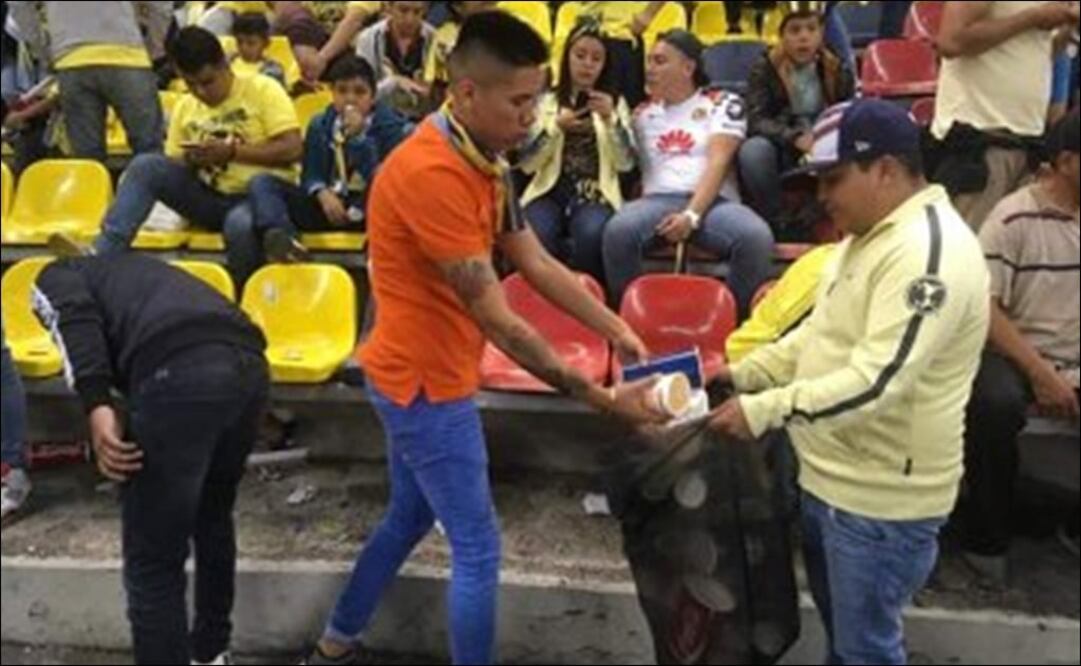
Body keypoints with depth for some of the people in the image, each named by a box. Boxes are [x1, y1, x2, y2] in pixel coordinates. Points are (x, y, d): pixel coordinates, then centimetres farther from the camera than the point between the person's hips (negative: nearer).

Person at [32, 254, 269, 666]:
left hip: (180, 374, -8)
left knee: (153, 561, 6)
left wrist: (95, 405, -12)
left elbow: (76, 316, -1)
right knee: (213, 519, 30)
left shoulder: (55, 278, 26)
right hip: (250, 364, 8)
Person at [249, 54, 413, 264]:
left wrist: (359, 137, -20)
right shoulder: (320, 125, 12)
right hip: (328, 205, 4)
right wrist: (323, 195, -14)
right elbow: (311, 174, 9)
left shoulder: (391, 125, -1)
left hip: (368, 210, -4)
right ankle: (277, 235, -43)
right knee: (262, 182, -14)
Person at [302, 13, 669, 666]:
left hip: (423, 374, 10)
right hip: (427, 382, -10)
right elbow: (497, 319, -29)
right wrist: (603, 398, -26)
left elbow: (538, 264, 6)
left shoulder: (483, 160, 4)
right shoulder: (430, 173, -28)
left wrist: (616, 330, -2)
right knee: (478, 550, 2)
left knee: (410, 517, 24)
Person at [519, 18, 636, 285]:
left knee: (592, 234, -34)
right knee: (536, 235, -33)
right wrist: (556, 128, -9)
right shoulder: (545, 102, 13)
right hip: (550, 191, 0)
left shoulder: (616, 103, 14)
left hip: (595, 194, 0)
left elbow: (626, 163, 2)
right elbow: (526, 164, 4)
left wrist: (611, 120, -11)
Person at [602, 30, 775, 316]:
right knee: (618, 230, -34)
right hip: (657, 200, 2)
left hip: (713, 202, -2)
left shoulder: (723, 104, 12)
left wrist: (692, 215, -17)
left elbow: (718, 163, -4)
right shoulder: (642, 113, 24)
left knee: (757, 238, -34)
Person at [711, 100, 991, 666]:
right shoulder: (869, 235, 10)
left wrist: (765, 409, -29)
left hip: (880, 499, -9)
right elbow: (821, 334, 16)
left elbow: (877, 380, -31)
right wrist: (742, 373, 5)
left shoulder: (929, 252, -24)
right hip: (830, 480, 9)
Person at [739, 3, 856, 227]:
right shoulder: (765, 69, -2)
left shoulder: (837, 70, 4)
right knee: (753, 150, -34)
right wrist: (795, 138, -32)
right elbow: (757, 120, -14)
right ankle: (775, 225, -20)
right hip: (781, 152, -2)